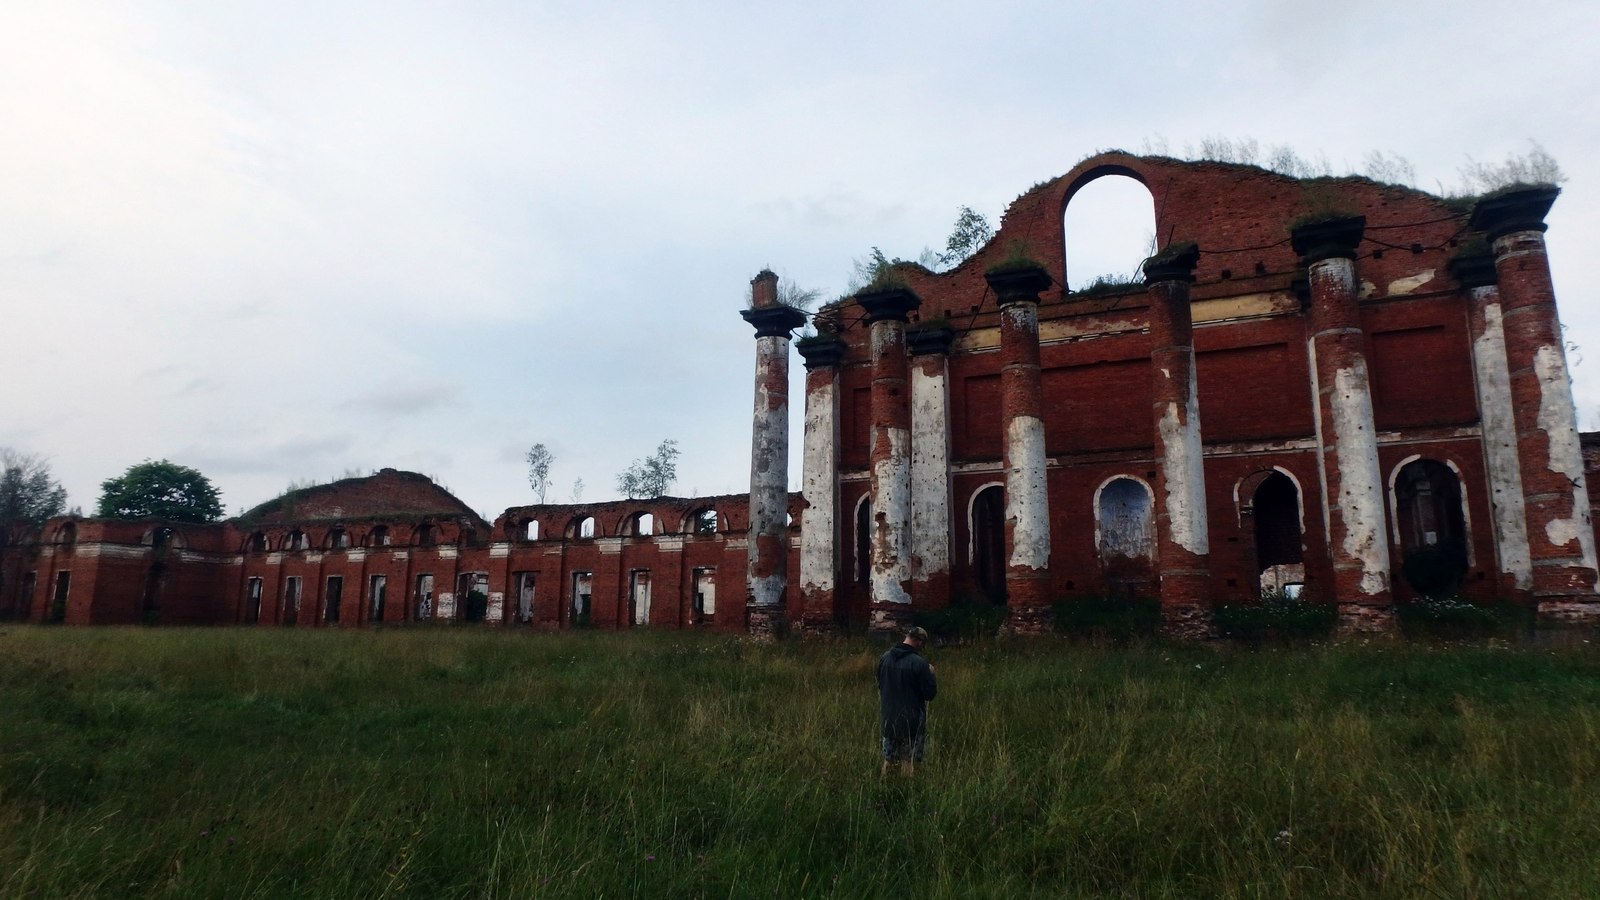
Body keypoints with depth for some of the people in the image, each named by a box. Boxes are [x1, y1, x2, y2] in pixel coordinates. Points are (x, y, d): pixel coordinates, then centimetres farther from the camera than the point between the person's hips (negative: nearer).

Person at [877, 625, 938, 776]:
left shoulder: (884, 658, -2)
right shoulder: (919, 663, -20)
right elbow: (930, 693, -14)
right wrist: (930, 673, 1)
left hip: (888, 718, 5)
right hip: (911, 720, -5)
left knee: (888, 759, 19)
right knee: (909, 761, 9)